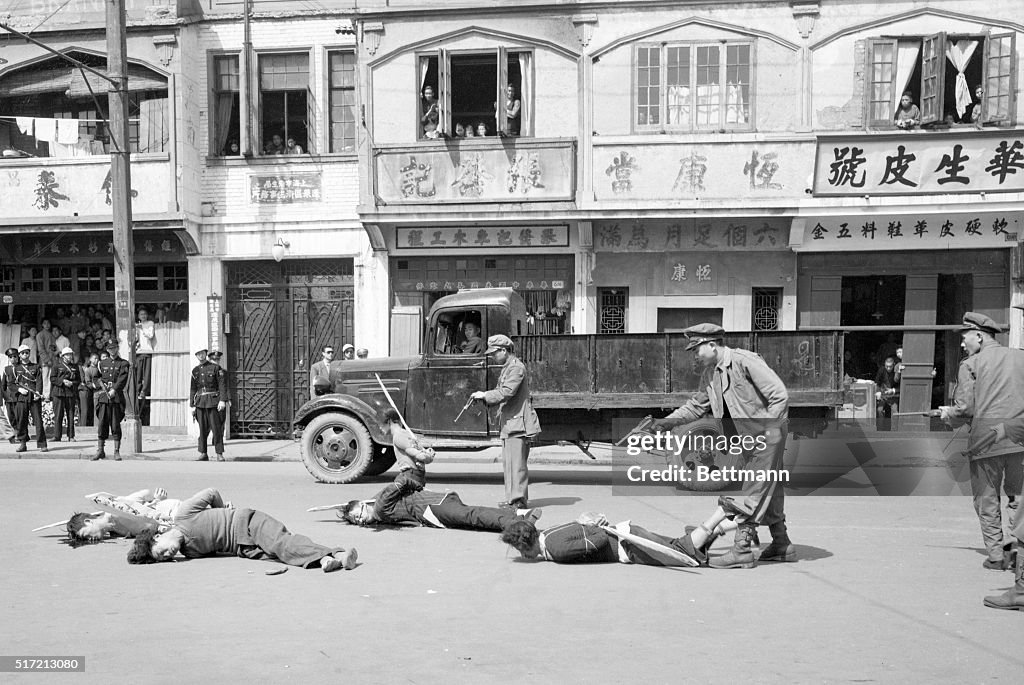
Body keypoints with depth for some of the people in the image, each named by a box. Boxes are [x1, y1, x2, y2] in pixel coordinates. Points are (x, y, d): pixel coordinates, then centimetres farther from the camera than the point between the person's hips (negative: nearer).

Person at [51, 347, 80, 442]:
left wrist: (72, 383, -6)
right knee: (58, 415, -5)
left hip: (71, 393, 2)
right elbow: (53, 379, 1)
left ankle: (71, 436, 4)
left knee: (71, 415, 0)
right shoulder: (57, 366, 7)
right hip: (58, 392, -2)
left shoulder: (75, 367, 14)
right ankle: (57, 436, -2)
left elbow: (79, 380, 13)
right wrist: (62, 381, -13)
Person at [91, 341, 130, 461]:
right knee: (102, 423, 2)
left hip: (117, 397, -3)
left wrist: (114, 390, -18)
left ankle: (117, 452, 2)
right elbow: (95, 378, 18)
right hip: (103, 397, 3)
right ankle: (100, 451, 9)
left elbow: (123, 379, -7)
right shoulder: (102, 363, 15)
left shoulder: (123, 364, 5)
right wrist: (101, 384, -2)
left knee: (116, 425, -2)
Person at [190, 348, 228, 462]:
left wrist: (222, 400, -15)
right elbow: (192, 389, 15)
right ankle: (203, 454, 10)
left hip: (213, 401, -4)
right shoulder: (195, 371, 13)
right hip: (200, 402, 4)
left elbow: (222, 384, -5)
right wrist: (192, 405, 9)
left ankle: (219, 454, -1)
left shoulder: (215, 368, 0)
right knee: (202, 429, 5)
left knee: (216, 428, -5)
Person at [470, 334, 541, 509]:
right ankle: (513, 497, 17)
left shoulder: (516, 367, -13)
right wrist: (483, 397, 9)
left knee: (515, 461, -11)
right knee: (508, 460, 12)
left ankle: (518, 499, -10)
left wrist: (485, 395, -13)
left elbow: (506, 392, -22)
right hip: (510, 422, 10)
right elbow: (501, 391, 24)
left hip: (518, 422, -10)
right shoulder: (507, 368, 20)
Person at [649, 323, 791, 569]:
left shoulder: (745, 361, -20)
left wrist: (767, 430, -20)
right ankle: (782, 545, 27)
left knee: (754, 492, -9)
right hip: (749, 438, 9)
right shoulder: (709, 374, 6)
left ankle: (741, 549, -7)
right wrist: (669, 421, 6)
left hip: (768, 433, -9)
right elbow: (697, 405, 17)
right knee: (768, 490, 16)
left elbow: (780, 395, -20)